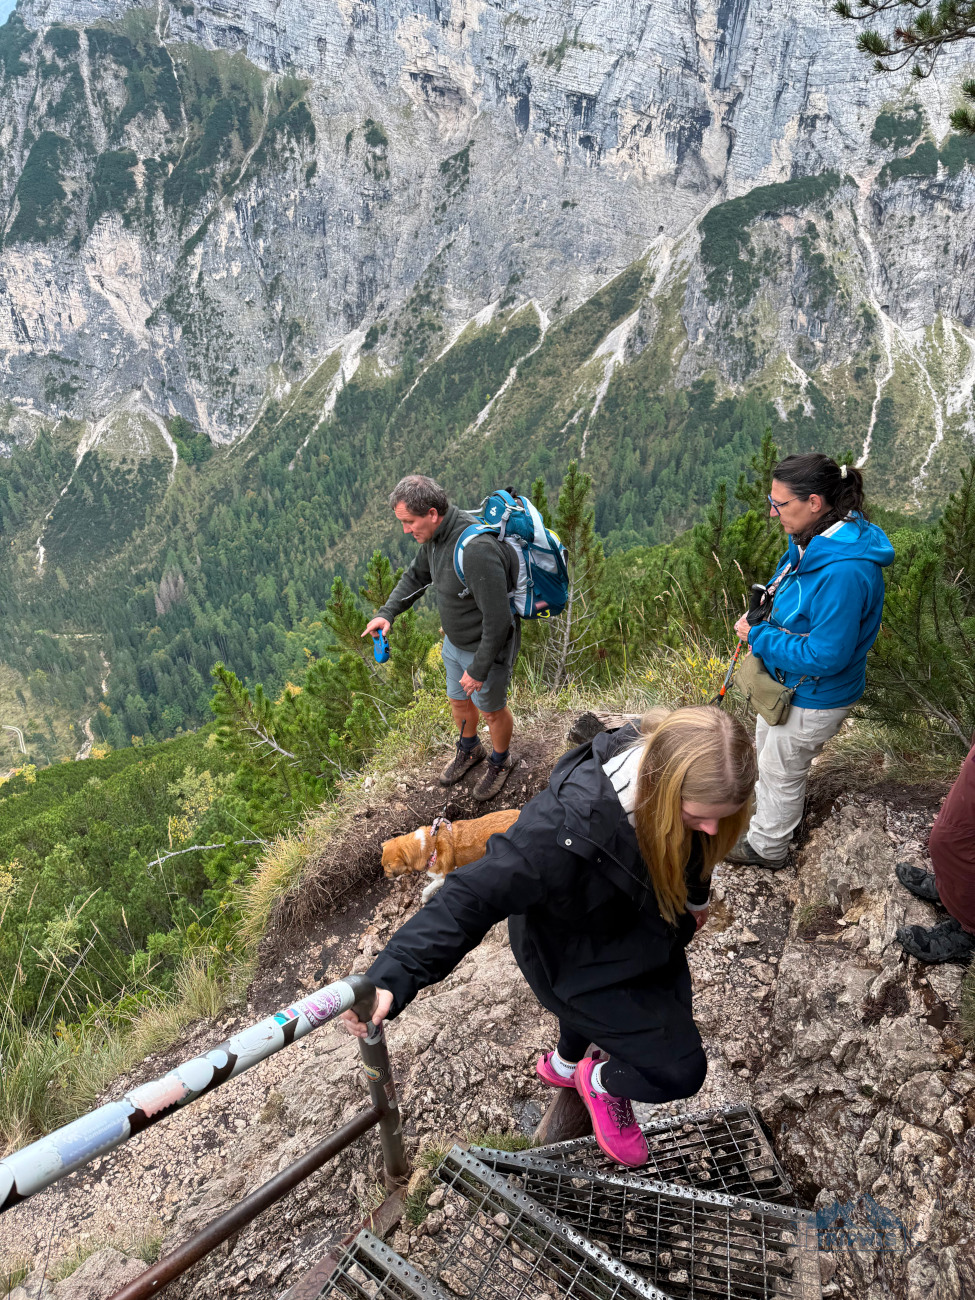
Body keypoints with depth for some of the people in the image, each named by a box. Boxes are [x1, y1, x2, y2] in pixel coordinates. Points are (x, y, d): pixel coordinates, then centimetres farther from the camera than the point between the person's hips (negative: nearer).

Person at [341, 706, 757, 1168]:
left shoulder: (682, 780, -24)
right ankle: (600, 1082, 28)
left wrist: (693, 898, 20)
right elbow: (475, 894, -40)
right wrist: (392, 977, -46)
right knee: (681, 1070, -6)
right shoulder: (564, 828, -45)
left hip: (642, 935, 7)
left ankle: (563, 1066, 62)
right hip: (577, 964, -7)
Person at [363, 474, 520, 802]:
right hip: (454, 641, 8)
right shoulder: (436, 533, -9)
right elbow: (417, 574, 11)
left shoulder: (477, 550, -38)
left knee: (491, 709, 17)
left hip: (488, 647, -8)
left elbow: (497, 618, -34)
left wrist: (478, 669, -25)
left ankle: (501, 761, 46)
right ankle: (469, 750, 55)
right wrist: (388, 612, -1)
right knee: (459, 700, 27)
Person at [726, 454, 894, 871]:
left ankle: (766, 848, 40)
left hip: (814, 699, -9)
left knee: (781, 770, 14)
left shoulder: (844, 572, -37)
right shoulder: (813, 542, -7)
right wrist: (760, 618, -7)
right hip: (786, 680, 9)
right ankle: (763, 813, 57)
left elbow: (825, 657, -33)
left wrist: (757, 636, -23)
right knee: (766, 749, 30)